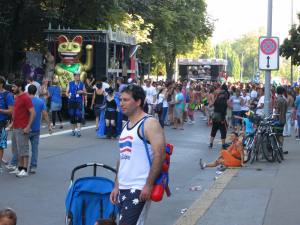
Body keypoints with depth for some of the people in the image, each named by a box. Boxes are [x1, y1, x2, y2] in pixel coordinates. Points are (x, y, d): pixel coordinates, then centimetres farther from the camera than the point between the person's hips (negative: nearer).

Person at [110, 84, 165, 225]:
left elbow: (159, 155, -16)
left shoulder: (150, 123, -9)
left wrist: (149, 185, -20)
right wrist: (117, 186, 14)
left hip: (140, 188, -8)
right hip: (124, 188, 8)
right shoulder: (126, 125, 15)